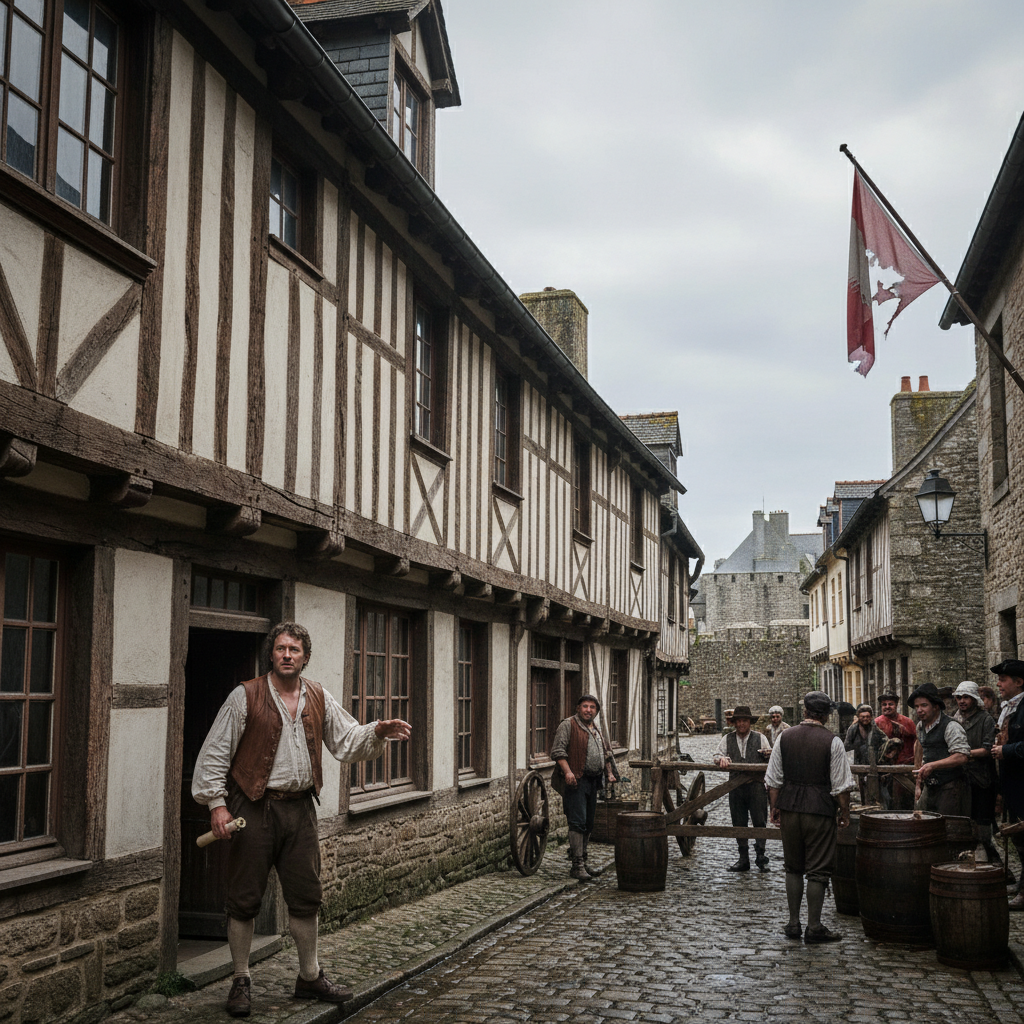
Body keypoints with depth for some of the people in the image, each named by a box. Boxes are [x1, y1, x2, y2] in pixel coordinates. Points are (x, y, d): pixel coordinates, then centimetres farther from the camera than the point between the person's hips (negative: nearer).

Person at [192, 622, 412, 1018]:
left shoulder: (319, 699, 9)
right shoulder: (245, 697, -5)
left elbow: (347, 740, 10)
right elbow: (215, 752, -4)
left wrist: (378, 732, -9)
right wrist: (216, 803, -11)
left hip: (299, 808, 4)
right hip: (253, 808, -4)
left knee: (305, 896, 10)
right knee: (244, 899, 3)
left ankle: (310, 977, 25)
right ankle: (241, 982, 18)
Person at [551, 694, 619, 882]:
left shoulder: (596, 731, 22)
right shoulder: (568, 725, -3)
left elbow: (605, 753, 31)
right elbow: (557, 750, -12)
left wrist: (610, 773, 18)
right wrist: (567, 771, -23)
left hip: (593, 782, 8)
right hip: (576, 781, -8)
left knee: (588, 824, 11)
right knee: (578, 822, -13)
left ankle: (582, 862, 19)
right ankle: (577, 866, -14)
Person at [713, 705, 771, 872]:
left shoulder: (760, 738, 8)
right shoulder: (727, 739, 13)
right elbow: (717, 756, 11)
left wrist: (769, 754, -18)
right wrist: (722, 758, -13)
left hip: (756, 785, -2)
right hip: (736, 787, 2)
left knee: (759, 822, -5)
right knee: (739, 824, 7)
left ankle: (760, 856, 5)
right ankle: (743, 859, 15)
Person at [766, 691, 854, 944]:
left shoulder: (785, 738, 3)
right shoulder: (832, 742, -7)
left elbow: (773, 780, 5)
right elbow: (841, 785, -7)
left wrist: (775, 807, 14)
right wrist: (845, 812, 5)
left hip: (789, 808, 4)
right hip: (820, 811, -4)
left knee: (793, 868, 15)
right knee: (817, 870, 4)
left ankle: (793, 923, 18)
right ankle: (814, 928, 7)